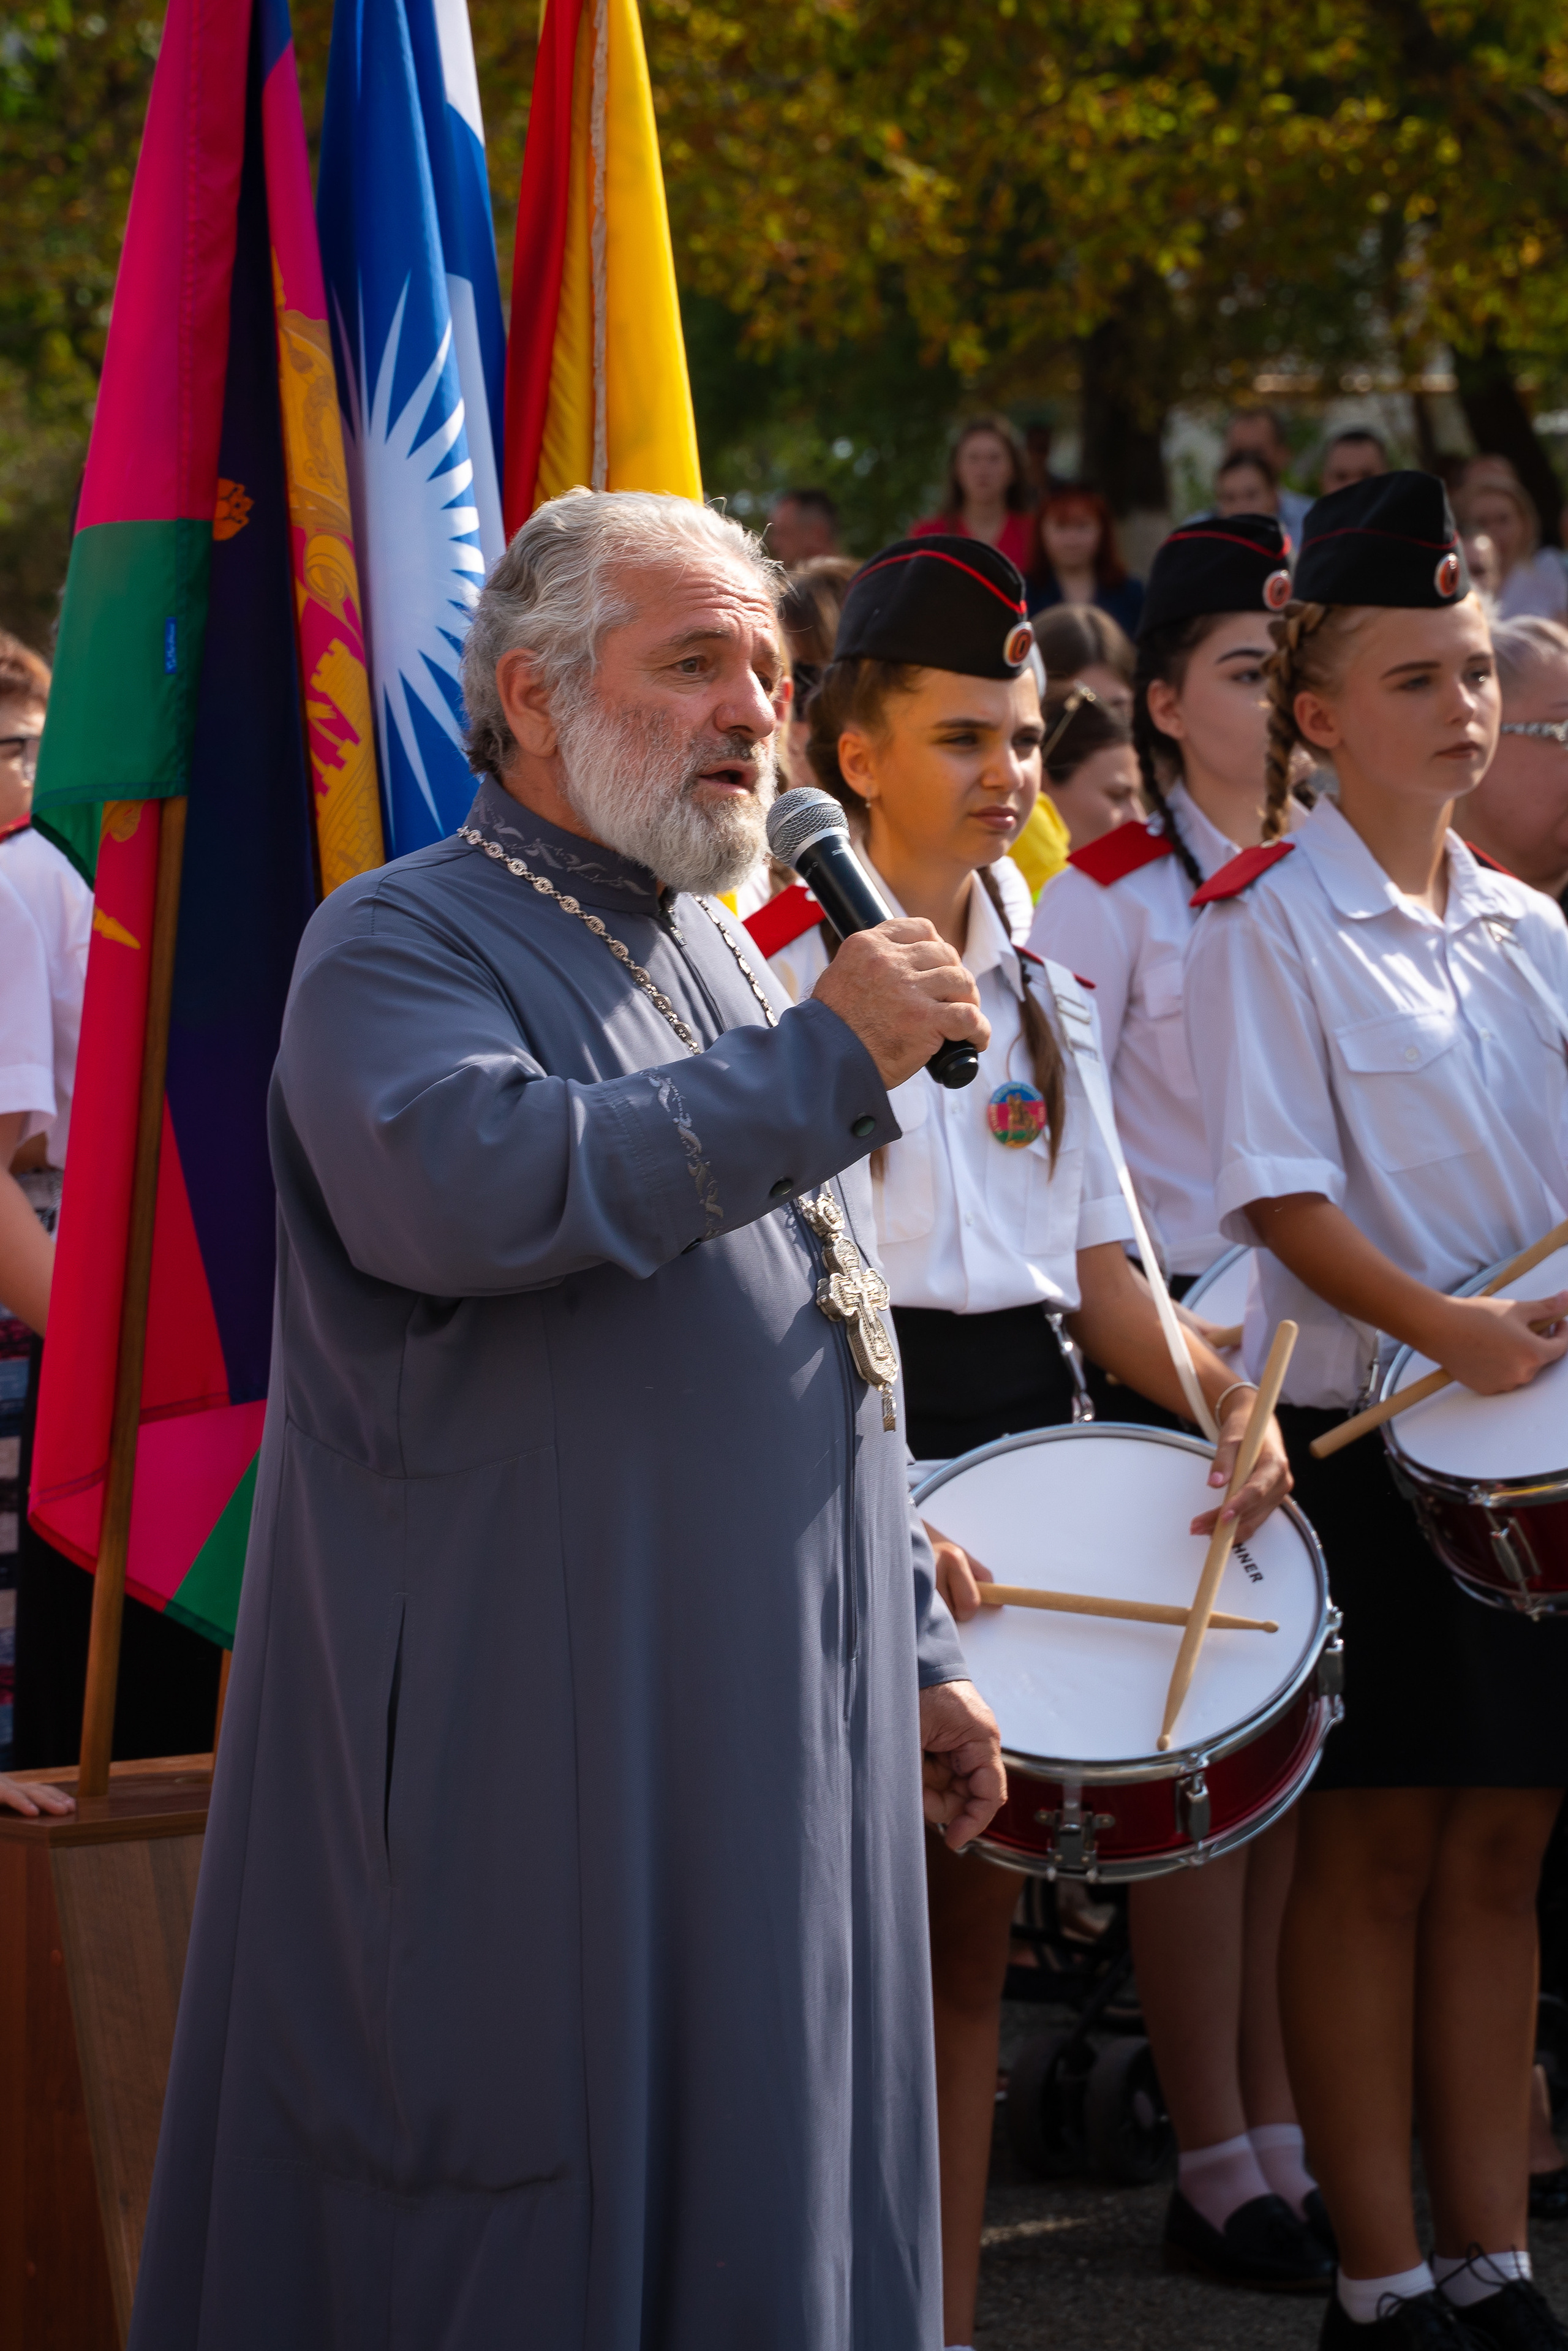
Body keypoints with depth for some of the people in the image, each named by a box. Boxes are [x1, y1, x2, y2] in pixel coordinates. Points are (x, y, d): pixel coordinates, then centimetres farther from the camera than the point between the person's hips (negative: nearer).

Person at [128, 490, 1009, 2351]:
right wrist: (823, 1063, -24)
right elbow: (466, 1185, -29)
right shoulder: (401, 944, -7)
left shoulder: (718, 963, 19)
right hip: (534, 1755, -8)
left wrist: (914, 1649, 20)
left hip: (773, 1731, 8)